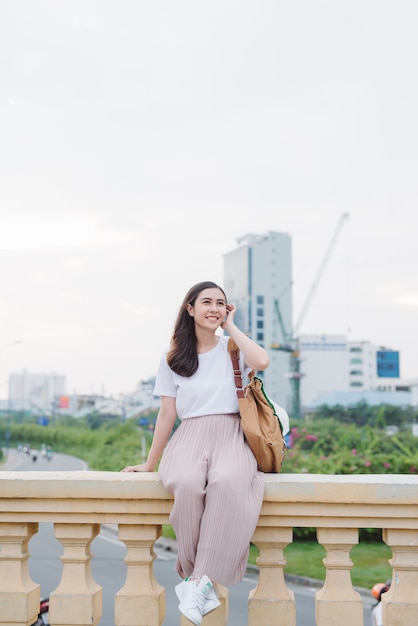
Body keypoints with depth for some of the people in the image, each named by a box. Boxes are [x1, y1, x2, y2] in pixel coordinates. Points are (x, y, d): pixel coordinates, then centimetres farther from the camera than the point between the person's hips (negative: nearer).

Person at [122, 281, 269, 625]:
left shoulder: (233, 347, 10)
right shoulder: (174, 358, 13)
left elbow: (262, 362, -14)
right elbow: (167, 415, 14)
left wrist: (231, 326, -1)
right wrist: (150, 464, 14)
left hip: (230, 437, -1)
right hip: (190, 438, 1)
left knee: (229, 482, -37)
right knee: (187, 483, -35)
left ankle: (199, 581, -27)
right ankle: (201, 579, -19)